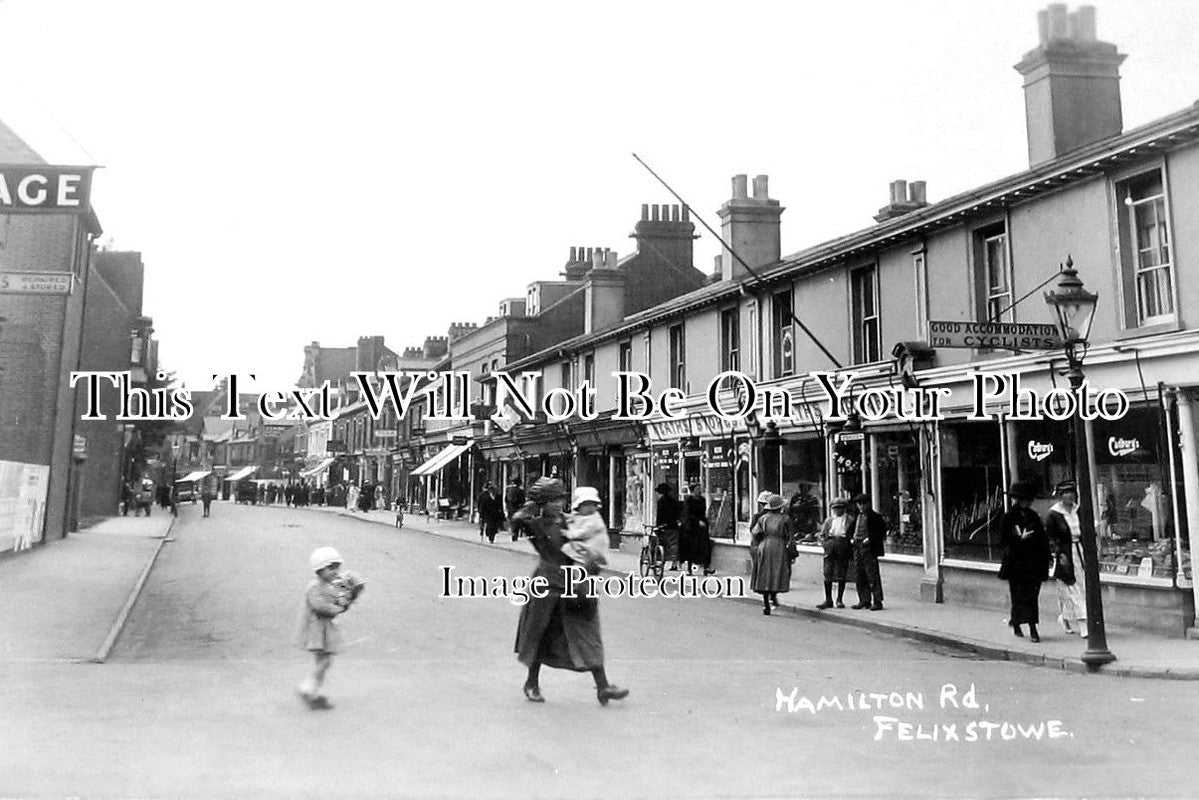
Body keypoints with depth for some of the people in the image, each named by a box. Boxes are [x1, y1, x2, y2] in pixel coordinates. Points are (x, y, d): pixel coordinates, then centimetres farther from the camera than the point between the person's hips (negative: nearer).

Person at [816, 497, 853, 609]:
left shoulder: (850, 520, 9)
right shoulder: (829, 520, 18)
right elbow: (821, 535, 17)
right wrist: (825, 543, 0)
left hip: (843, 547, -2)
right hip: (830, 548, 2)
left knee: (841, 574, -1)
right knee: (827, 574, -3)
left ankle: (840, 599, 9)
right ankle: (828, 600, 2)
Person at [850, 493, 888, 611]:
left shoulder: (875, 516, -4)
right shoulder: (858, 516, 17)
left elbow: (882, 530, -9)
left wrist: (869, 539, -14)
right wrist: (853, 539, 11)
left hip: (869, 548, -7)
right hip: (857, 548, 7)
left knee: (872, 575, -6)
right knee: (859, 576, 8)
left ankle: (877, 602, -2)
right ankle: (864, 600, 16)